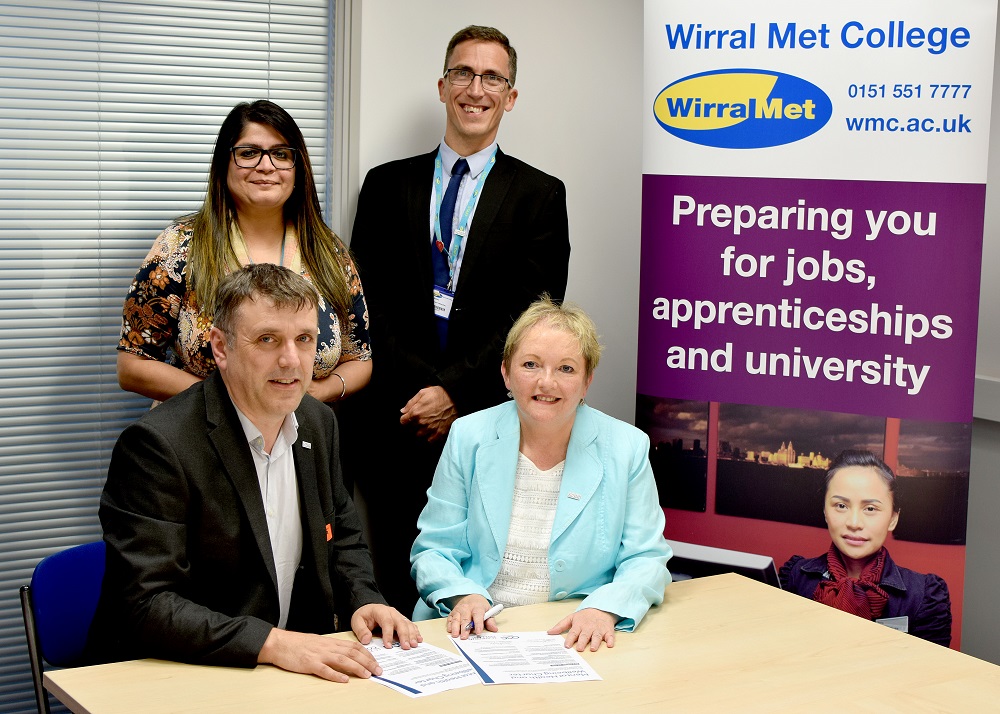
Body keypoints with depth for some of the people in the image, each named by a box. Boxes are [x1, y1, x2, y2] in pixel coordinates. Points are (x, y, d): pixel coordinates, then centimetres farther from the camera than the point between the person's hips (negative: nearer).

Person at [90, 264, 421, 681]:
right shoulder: (158, 444, -18)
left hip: (302, 660, 6)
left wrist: (362, 600, 1)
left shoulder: (319, 423, 6)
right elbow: (146, 606, -22)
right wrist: (273, 643, -29)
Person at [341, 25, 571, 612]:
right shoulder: (388, 185, 12)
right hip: (394, 425, 1)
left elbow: (532, 316, -2)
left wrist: (455, 391, -11)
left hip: (488, 422, -1)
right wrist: (419, 390, -7)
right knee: (393, 581, 3)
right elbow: (367, 303, 5)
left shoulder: (540, 196, 7)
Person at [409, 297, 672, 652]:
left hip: (576, 639, 0)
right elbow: (433, 550, 6)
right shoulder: (468, 438, 3)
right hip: (475, 633, 1)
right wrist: (463, 595, -15)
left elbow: (646, 559, 3)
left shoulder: (628, 447, 1)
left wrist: (605, 607, -17)